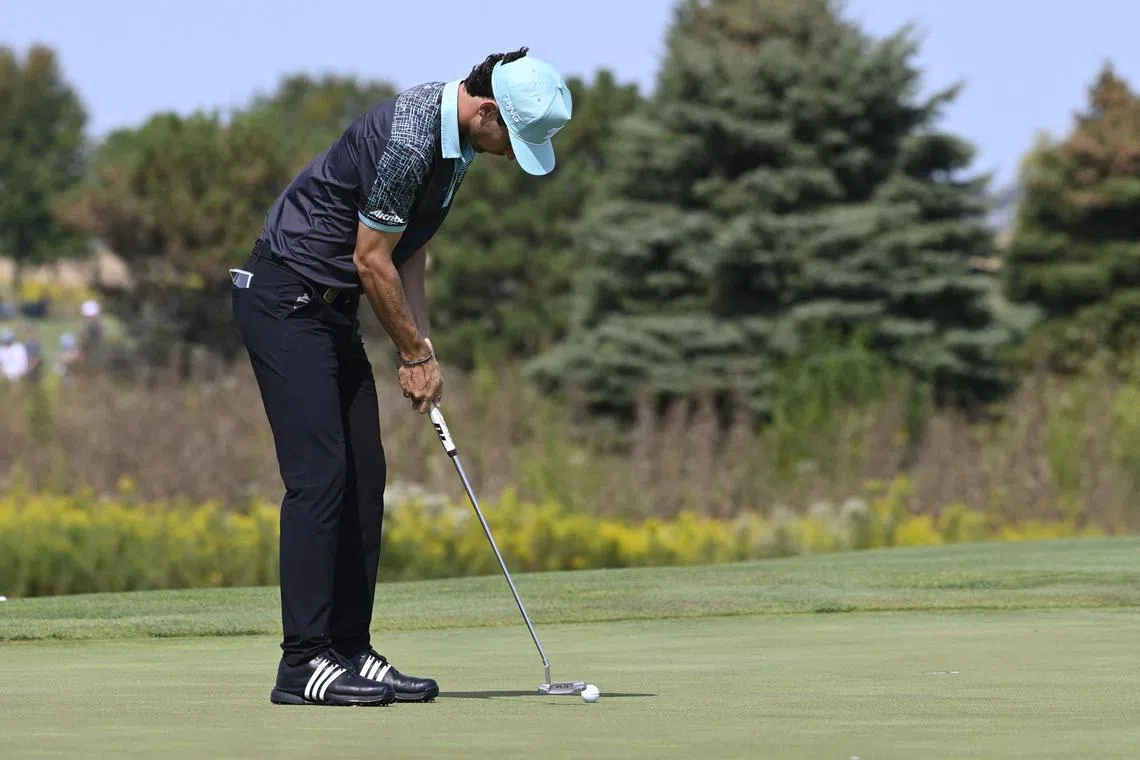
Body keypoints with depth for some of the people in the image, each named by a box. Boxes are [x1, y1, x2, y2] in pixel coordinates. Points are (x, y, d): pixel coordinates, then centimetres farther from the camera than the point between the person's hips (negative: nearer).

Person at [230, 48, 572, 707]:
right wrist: (415, 353, -6)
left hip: (332, 308, 10)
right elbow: (372, 259, -19)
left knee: (363, 476, 6)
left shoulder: (454, 138, 6)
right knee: (319, 474, -14)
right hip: (285, 300, -10)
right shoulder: (407, 139, -25)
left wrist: (423, 349, 6)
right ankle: (304, 663, -14)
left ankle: (350, 651, 9)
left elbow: (408, 251, 14)